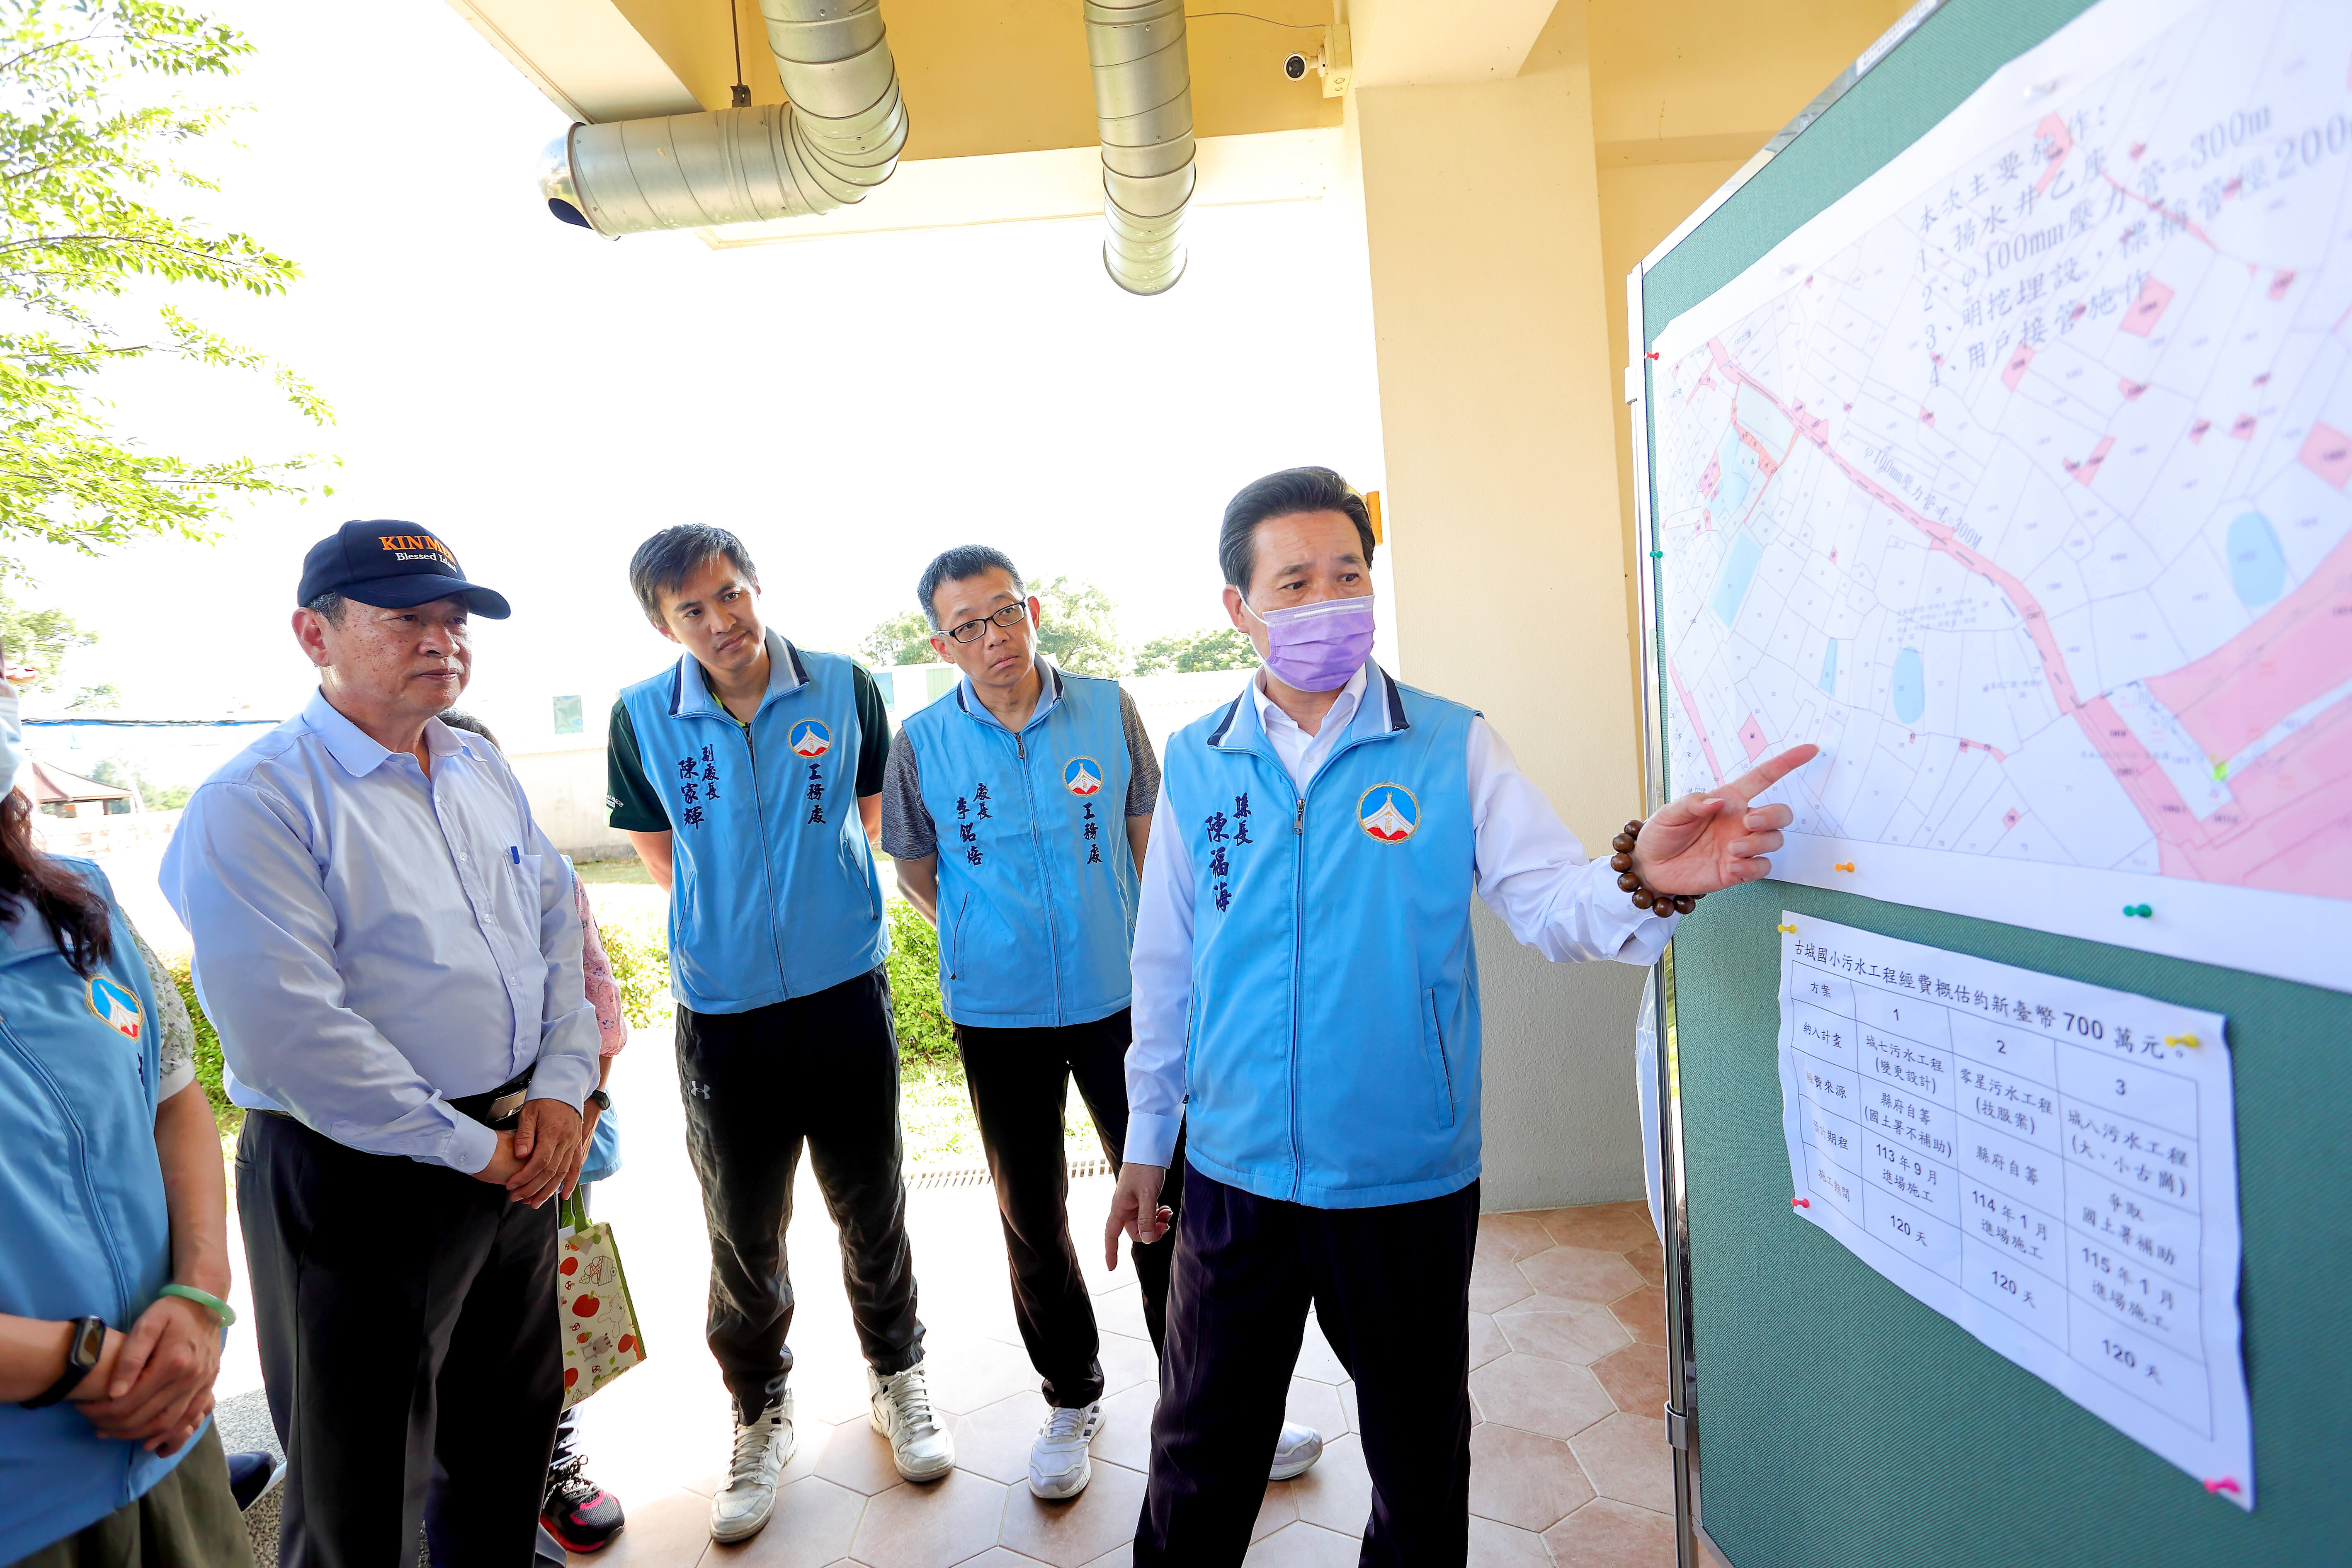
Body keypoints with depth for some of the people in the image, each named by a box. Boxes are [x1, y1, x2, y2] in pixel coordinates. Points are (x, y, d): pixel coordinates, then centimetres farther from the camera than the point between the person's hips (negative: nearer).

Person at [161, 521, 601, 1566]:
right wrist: (468, 1148, -16)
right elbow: (289, 1032, -22)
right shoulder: (254, 805, -16)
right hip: (363, 1180, -6)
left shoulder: (485, 774, 7)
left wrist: (563, 1088, -3)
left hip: (519, 1154, 7)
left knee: (513, 1424, 24)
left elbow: (561, 924, 9)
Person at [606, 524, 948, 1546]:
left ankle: (896, 1377, 39)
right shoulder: (641, 718, -4)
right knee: (742, 1231, 11)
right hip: (722, 1010, 0)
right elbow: (662, 856, 10)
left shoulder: (846, 689, -4)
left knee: (871, 1205, 14)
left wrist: (815, 904, 9)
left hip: (846, 990, 0)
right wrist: (733, 925, 7)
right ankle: (760, 1414, 37)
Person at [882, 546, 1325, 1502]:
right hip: (999, 1016, 1)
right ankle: (1071, 1397, 38)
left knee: (1166, 1198, 8)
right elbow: (917, 877, 7)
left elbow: (1147, 840, 4)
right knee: (1031, 1216, 14)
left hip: (1120, 999, 0)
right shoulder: (923, 745, -7)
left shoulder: (1108, 711, -6)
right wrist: (996, 947, 4)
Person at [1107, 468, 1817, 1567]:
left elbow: (1551, 899, -14)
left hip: (1412, 1182, -1)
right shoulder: (1196, 763, -1)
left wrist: (1641, 883, -37)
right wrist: (1145, 1143, 11)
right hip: (1235, 1177, 1)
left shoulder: (1452, 747, -5)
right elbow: (1166, 969, 5)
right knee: (1200, 1462, 18)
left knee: (1419, 1457, 20)